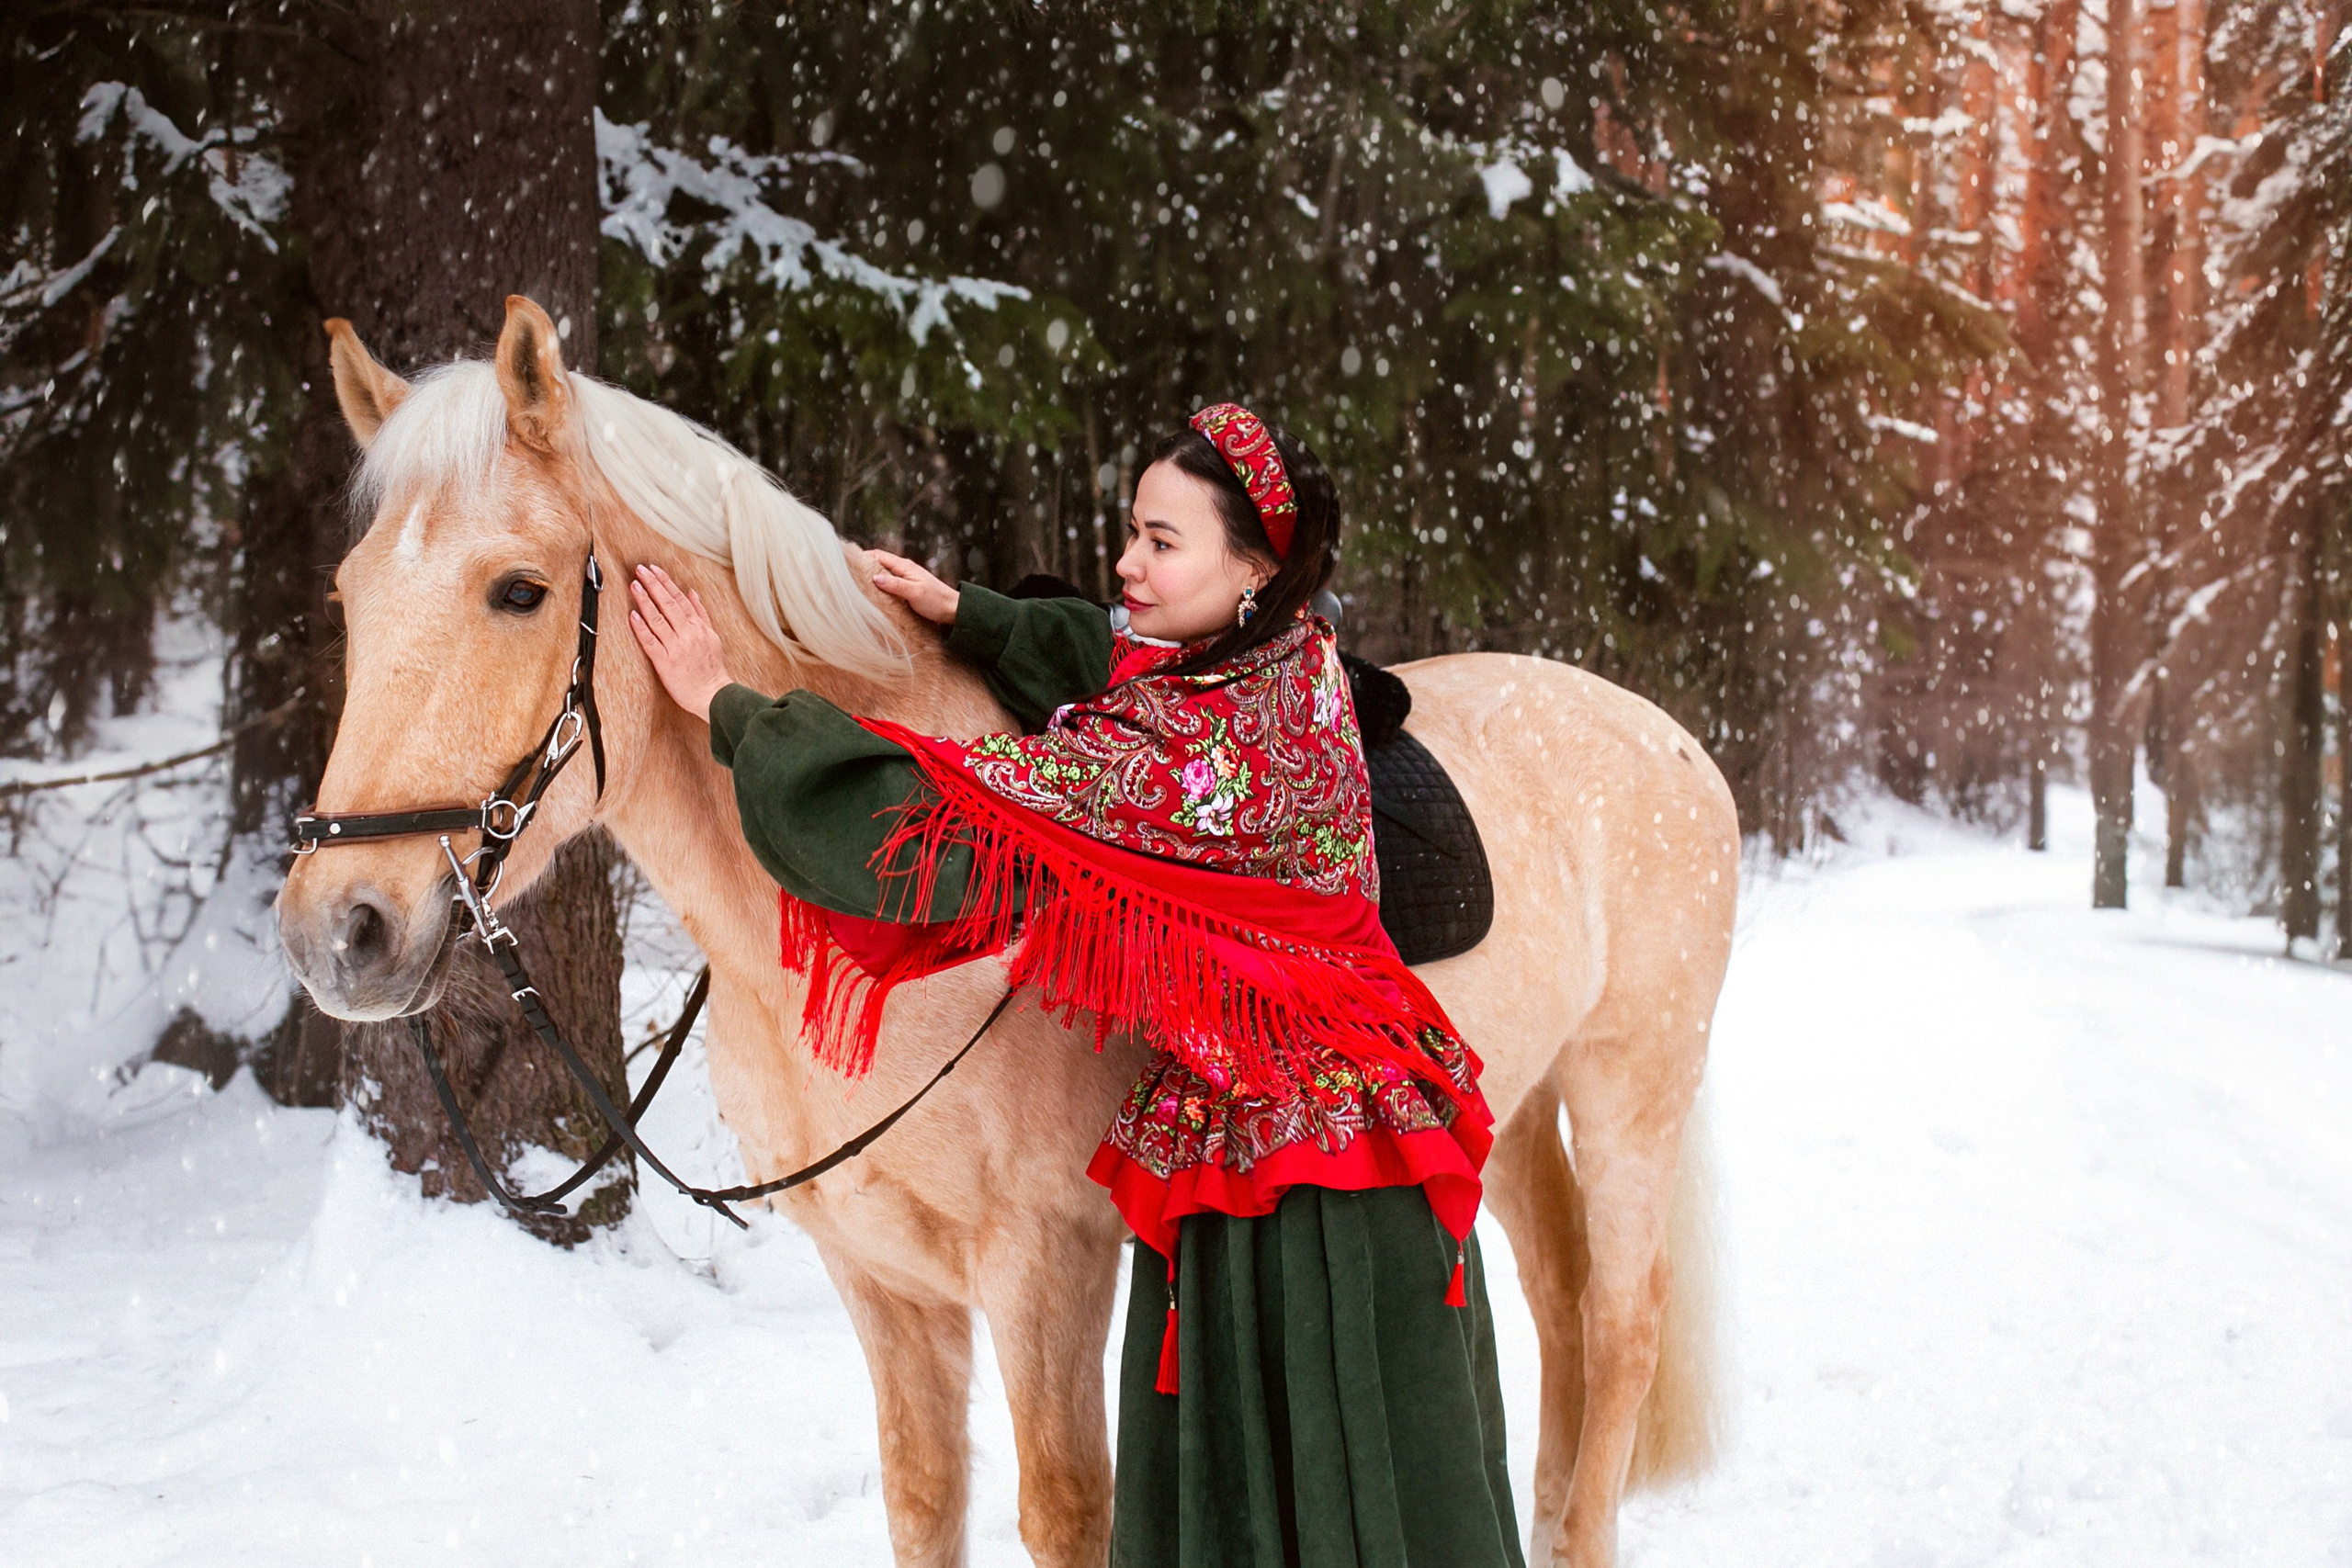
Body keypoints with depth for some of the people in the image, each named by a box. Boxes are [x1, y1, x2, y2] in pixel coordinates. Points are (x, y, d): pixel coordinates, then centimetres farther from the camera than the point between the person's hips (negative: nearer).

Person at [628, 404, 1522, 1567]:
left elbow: (948, 831, -26)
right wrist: (965, 615, 5)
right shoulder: (1289, 658, -2)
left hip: (1279, 1172, -9)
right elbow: (1111, 658, 18)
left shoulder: (1192, 749, -27)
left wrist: (728, 707, -18)